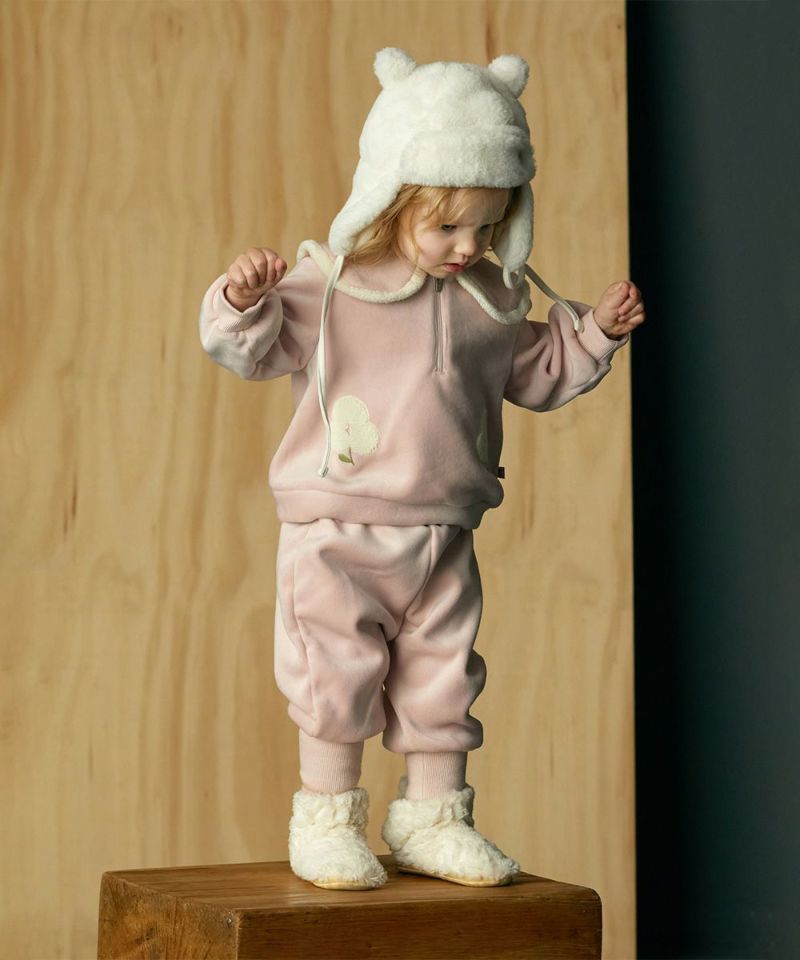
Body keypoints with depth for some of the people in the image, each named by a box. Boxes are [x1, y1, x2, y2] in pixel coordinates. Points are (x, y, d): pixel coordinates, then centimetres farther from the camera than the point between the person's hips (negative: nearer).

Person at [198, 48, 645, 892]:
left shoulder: (490, 299, 6)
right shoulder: (325, 283, -8)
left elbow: (536, 373, 19)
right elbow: (251, 349, -10)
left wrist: (594, 332, 8)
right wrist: (243, 299, -29)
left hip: (443, 533, 5)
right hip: (338, 533, -4)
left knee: (443, 674, 11)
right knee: (337, 672, 0)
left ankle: (433, 819, 25)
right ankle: (326, 819, 15)